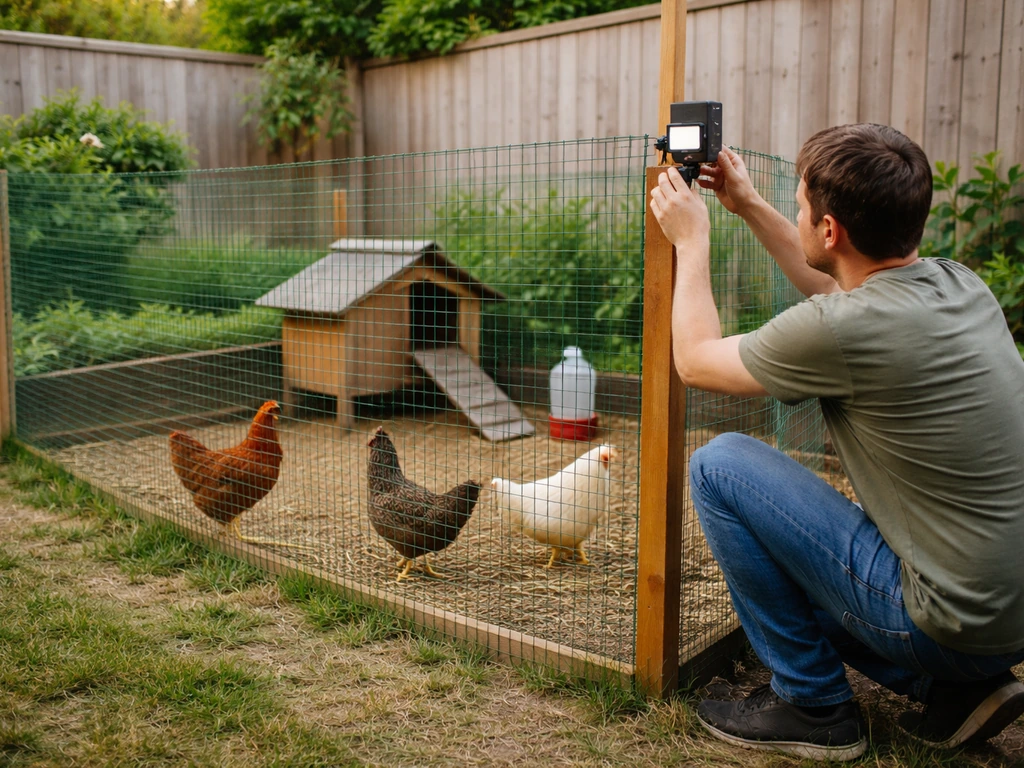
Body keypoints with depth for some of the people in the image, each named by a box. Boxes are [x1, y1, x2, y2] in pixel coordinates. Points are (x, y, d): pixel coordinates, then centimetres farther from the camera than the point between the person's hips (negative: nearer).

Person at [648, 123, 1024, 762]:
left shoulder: (840, 331, -25)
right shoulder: (960, 284, 0)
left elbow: (695, 360, -6)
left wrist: (691, 241, 6)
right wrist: (750, 206, 23)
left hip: (955, 624, -8)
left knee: (718, 465, -5)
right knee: (782, 564, 26)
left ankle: (814, 703, 6)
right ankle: (960, 689, 15)